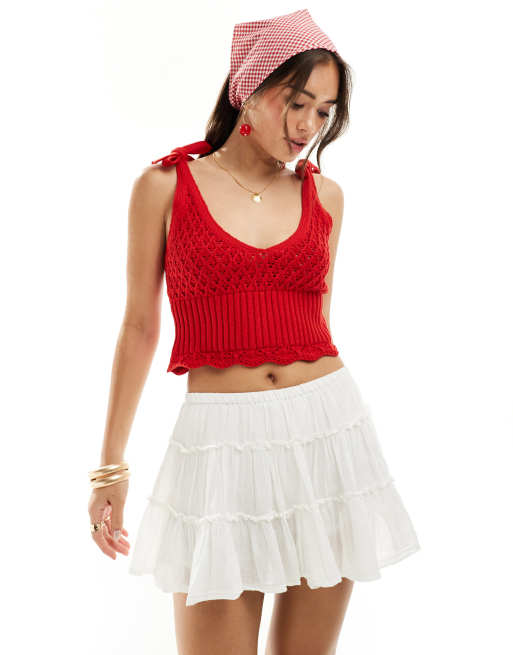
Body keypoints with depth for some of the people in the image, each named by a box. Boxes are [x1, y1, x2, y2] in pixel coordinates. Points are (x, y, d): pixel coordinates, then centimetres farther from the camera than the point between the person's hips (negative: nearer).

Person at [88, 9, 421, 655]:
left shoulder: (325, 195, 7)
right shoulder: (165, 186, 0)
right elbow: (140, 327, 3)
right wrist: (110, 464, 4)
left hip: (327, 431, 3)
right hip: (223, 442, -3)